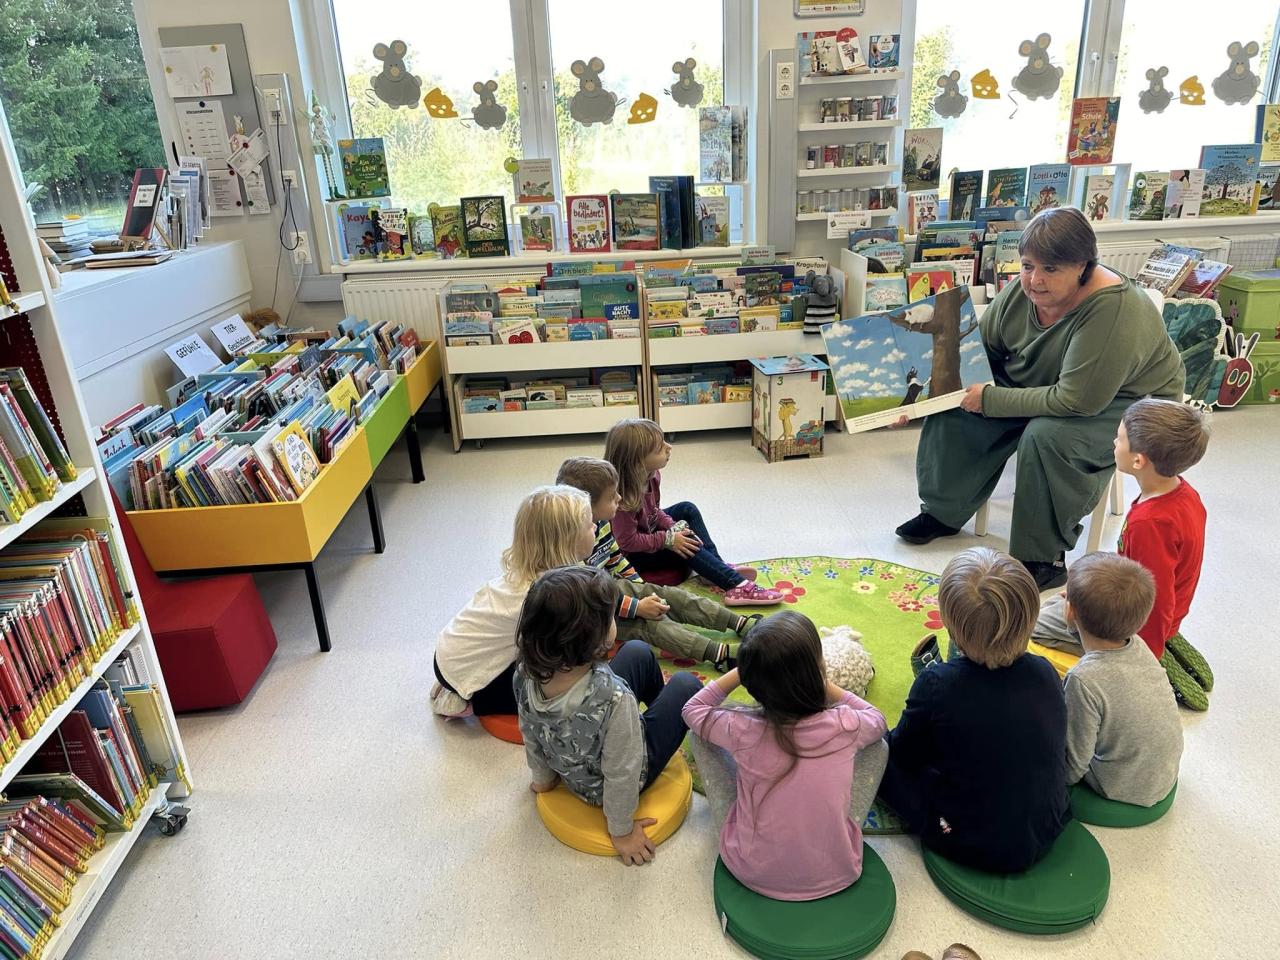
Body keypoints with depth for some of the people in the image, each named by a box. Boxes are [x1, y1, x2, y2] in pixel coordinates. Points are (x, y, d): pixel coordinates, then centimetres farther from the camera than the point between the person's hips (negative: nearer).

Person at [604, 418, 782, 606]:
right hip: (632, 554, -9)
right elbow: (628, 541, -32)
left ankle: (719, 567, 0)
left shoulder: (651, 475, -10)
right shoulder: (624, 497, -37)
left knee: (687, 509, 4)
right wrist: (669, 539, -28)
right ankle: (737, 586, -22)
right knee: (684, 547, -21)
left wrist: (673, 527, -12)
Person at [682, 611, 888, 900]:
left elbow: (692, 710, 0)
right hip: (835, 874, 1)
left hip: (753, 872, 0)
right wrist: (823, 684, 1)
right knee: (878, 744, 12)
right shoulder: (846, 726, -23)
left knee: (698, 734, 7)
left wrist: (743, 669, -6)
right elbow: (877, 719, 4)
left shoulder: (741, 731, -24)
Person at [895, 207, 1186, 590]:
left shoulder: (1114, 313, -34)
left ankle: (1046, 559, -17)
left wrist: (991, 400, -30)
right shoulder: (1023, 290, -14)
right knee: (955, 403, -8)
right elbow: (985, 346, 1)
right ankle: (942, 511, 7)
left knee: (1046, 436, -35)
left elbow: (1077, 400, -35)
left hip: (1123, 398, -7)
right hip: (1039, 386, 7)